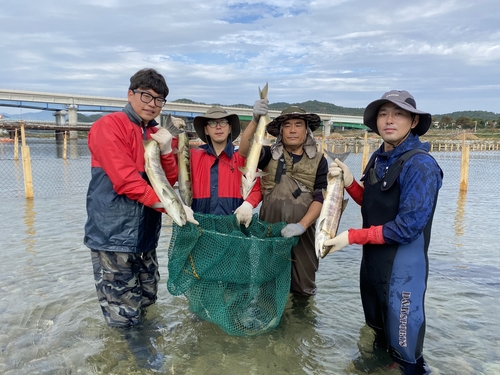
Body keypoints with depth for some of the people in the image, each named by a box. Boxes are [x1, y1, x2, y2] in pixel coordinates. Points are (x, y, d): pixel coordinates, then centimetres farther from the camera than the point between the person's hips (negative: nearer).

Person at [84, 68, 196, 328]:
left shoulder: (158, 135, 12)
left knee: (146, 303, 18)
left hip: (146, 234, 7)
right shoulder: (109, 126, -10)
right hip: (113, 233, -7)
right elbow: (126, 181, -20)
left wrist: (166, 149, -11)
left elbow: (170, 181, 5)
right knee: (124, 318, 1)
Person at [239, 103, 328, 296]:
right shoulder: (270, 155, 4)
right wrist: (255, 120, -29)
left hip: (303, 233, 1)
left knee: (303, 288, 12)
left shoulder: (318, 161, 4)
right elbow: (245, 151, -15)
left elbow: (321, 198, -4)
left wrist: (302, 225, -18)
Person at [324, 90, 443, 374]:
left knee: (402, 341, 9)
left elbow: (407, 228, -24)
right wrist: (349, 182, -7)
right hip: (372, 258, 8)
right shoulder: (379, 158, 3)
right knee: (377, 328, 26)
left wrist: (351, 237, -20)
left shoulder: (421, 165, -22)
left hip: (402, 267, -8)